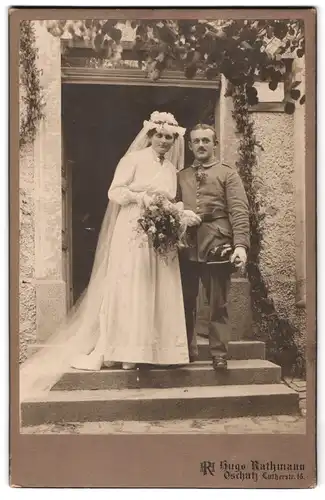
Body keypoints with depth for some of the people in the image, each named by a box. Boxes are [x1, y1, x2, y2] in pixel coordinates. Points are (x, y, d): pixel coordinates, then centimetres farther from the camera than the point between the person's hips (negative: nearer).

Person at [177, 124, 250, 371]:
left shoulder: (228, 173, 7)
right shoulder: (181, 176, 17)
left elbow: (239, 211, -3)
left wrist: (241, 244, -15)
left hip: (217, 246, -3)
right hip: (187, 247, 3)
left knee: (218, 304, 2)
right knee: (186, 302, 9)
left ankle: (219, 355, 12)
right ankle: (187, 351, 22)